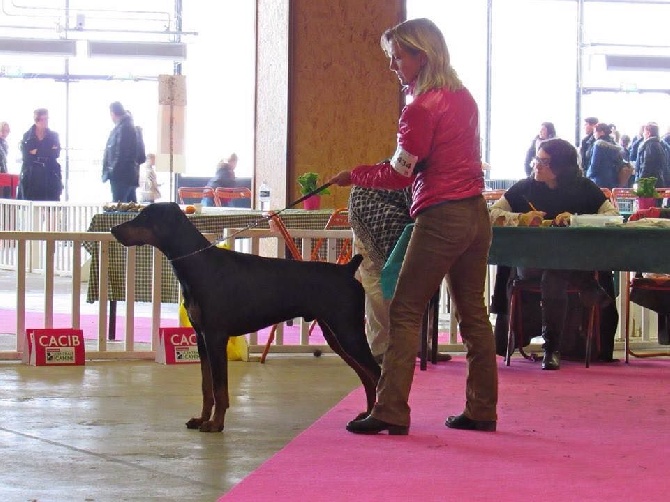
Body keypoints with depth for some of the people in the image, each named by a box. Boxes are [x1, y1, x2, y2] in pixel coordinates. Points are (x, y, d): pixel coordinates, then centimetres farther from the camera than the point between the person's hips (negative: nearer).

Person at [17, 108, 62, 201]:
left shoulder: (54, 136, 10)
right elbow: (25, 155, -4)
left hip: (50, 177, 1)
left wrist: (37, 152, -5)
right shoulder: (27, 136, 7)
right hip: (31, 176, 0)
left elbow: (56, 153, -2)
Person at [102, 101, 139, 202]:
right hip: (131, 175, 10)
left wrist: (112, 171, -16)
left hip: (121, 176, -10)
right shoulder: (130, 126, 16)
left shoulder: (123, 128, -14)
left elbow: (121, 153, -19)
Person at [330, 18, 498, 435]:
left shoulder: (421, 108, -14)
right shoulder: (463, 97, 10)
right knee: (473, 311, 12)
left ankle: (391, 412, -6)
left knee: (406, 311, -3)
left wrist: (354, 176, 2)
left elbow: (400, 174, -10)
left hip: (442, 217, -8)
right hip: (476, 213, 8)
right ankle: (482, 410, 15)